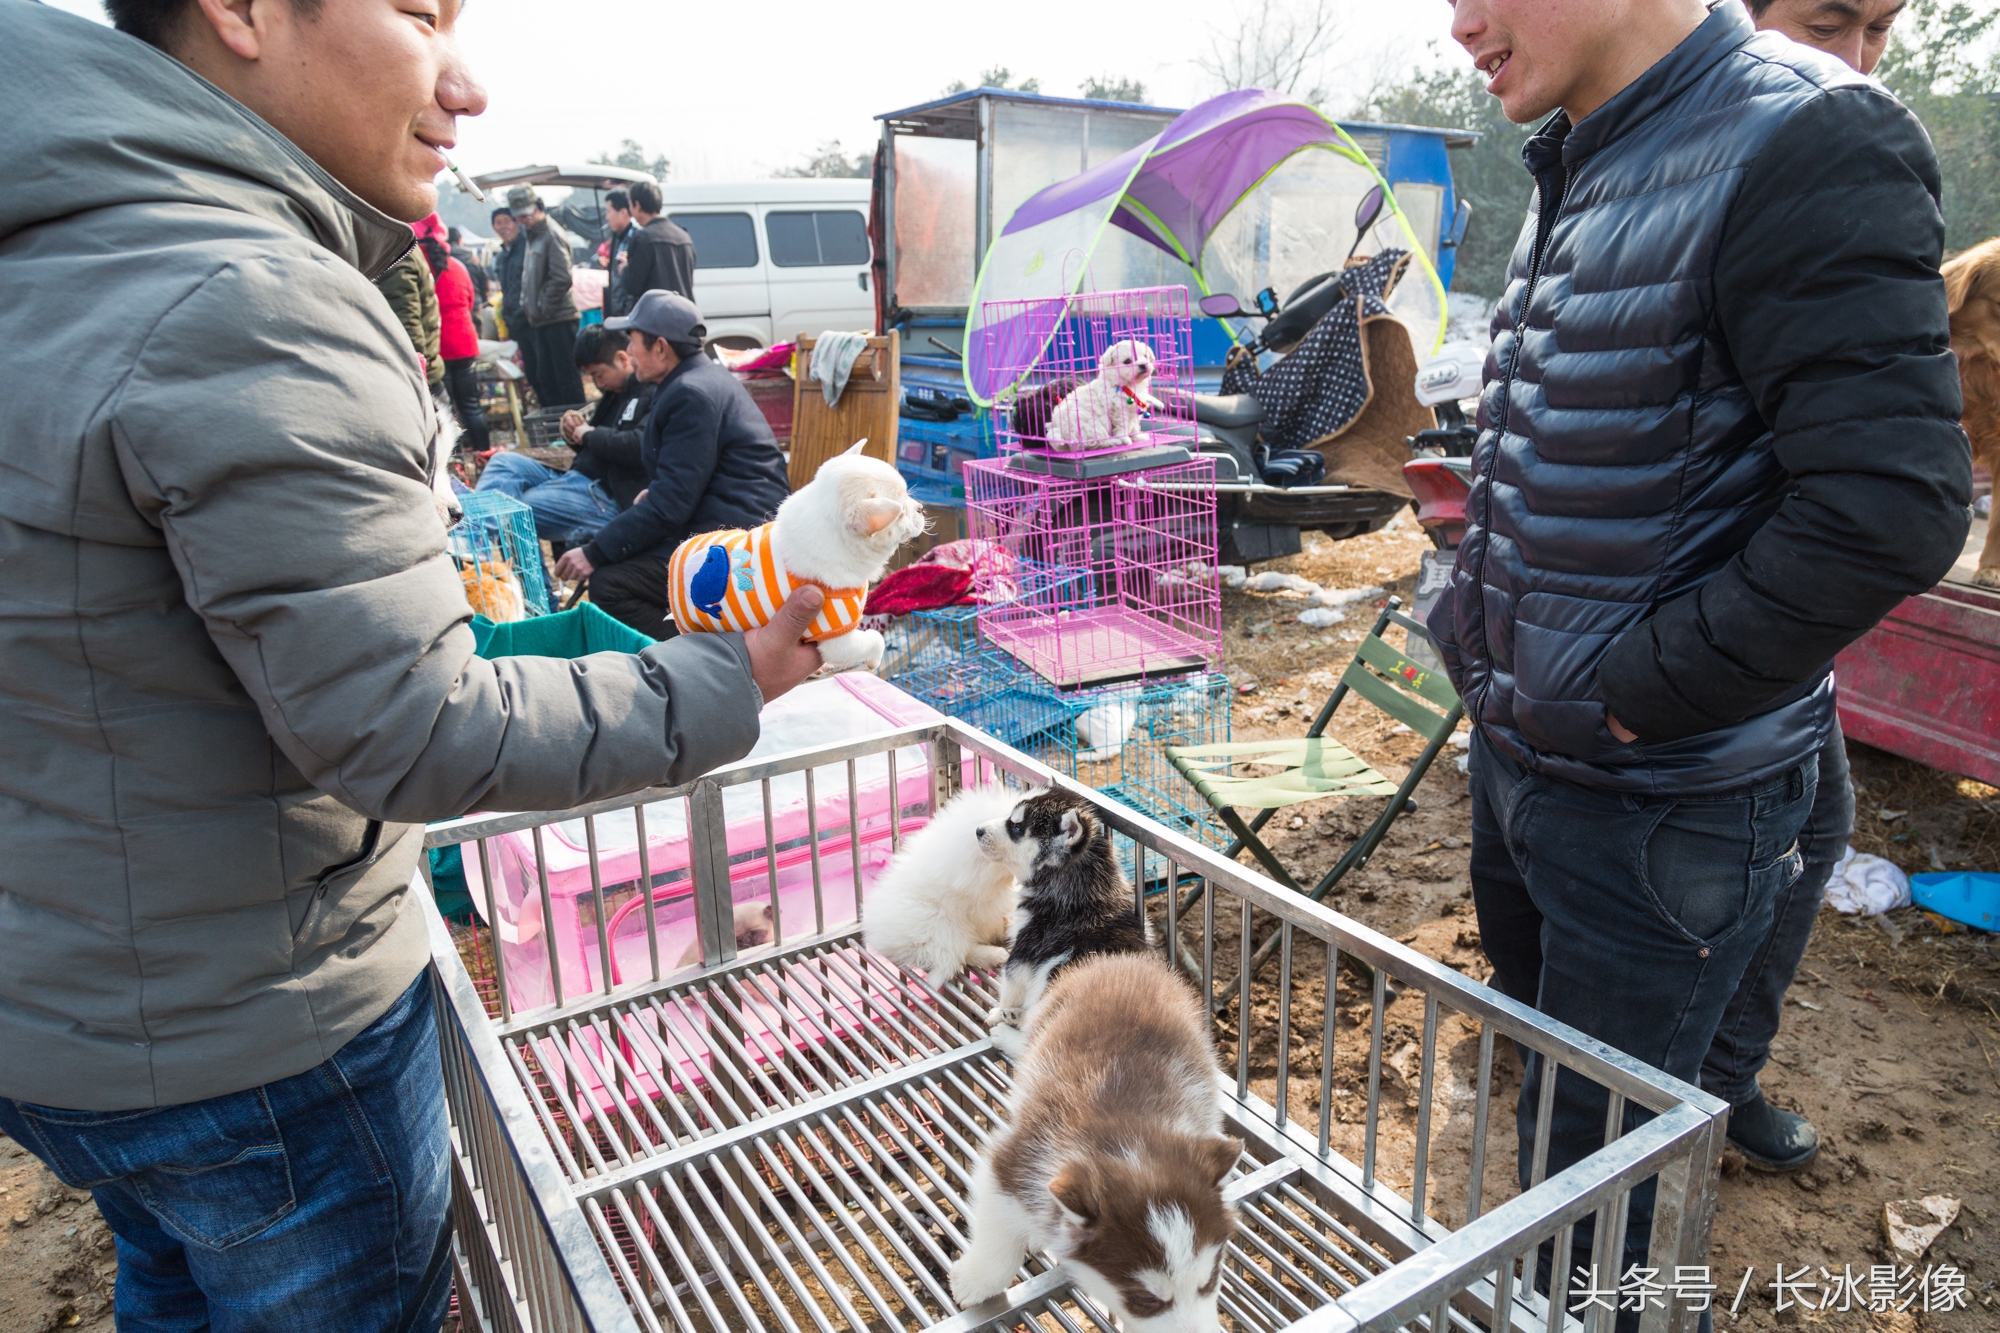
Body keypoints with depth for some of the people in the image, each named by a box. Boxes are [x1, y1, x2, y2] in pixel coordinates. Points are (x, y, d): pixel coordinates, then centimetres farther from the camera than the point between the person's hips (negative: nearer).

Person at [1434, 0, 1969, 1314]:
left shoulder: (1804, 143, -18)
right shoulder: (1577, 169, 9)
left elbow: (1890, 508, -25)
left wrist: (1629, 698, -20)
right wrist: (1475, 624, 10)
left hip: (1660, 802, -8)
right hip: (1515, 757, 9)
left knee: (1594, 1170, 9)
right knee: (1531, 1075, 26)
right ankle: (1537, 1293, 49)